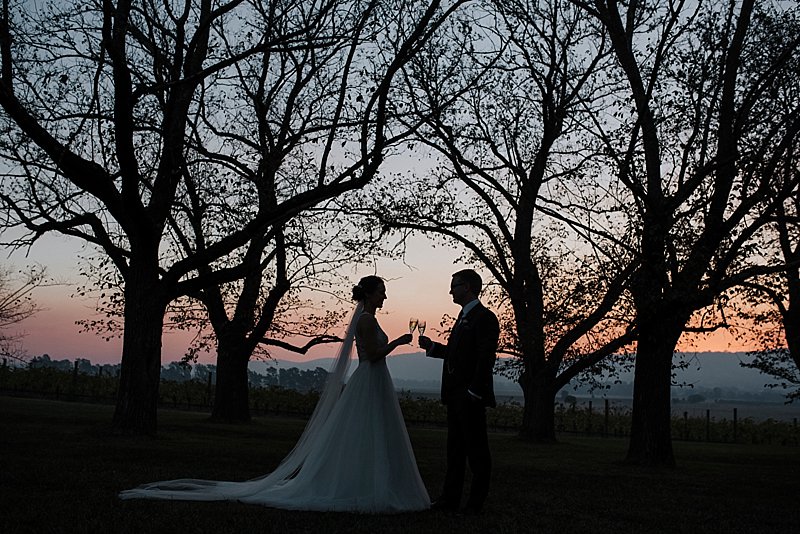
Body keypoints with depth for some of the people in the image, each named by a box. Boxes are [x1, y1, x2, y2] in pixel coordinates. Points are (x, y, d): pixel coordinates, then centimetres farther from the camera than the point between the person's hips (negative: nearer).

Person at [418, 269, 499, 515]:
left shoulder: (484, 317, -11)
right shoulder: (464, 316, 18)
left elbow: (486, 357, -18)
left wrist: (474, 392, -22)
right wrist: (432, 346, 11)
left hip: (471, 396, -9)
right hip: (456, 395, 10)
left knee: (476, 449, -1)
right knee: (455, 448, 11)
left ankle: (476, 502, 5)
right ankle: (451, 498, 16)